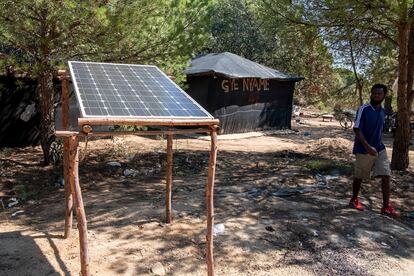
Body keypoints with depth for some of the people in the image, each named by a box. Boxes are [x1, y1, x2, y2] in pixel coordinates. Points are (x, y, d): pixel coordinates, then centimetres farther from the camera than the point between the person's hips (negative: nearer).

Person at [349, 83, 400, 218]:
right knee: (359, 176, 9)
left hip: (379, 149, 5)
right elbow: (357, 129, -18)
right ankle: (354, 199, 30)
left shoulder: (382, 112, 7)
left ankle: (386, 207, 5)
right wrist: (367, 146, -28)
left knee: (386, 176, -2)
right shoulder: (363, 109, -14)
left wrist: (378, 145, 18)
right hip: (363, 150, -5)